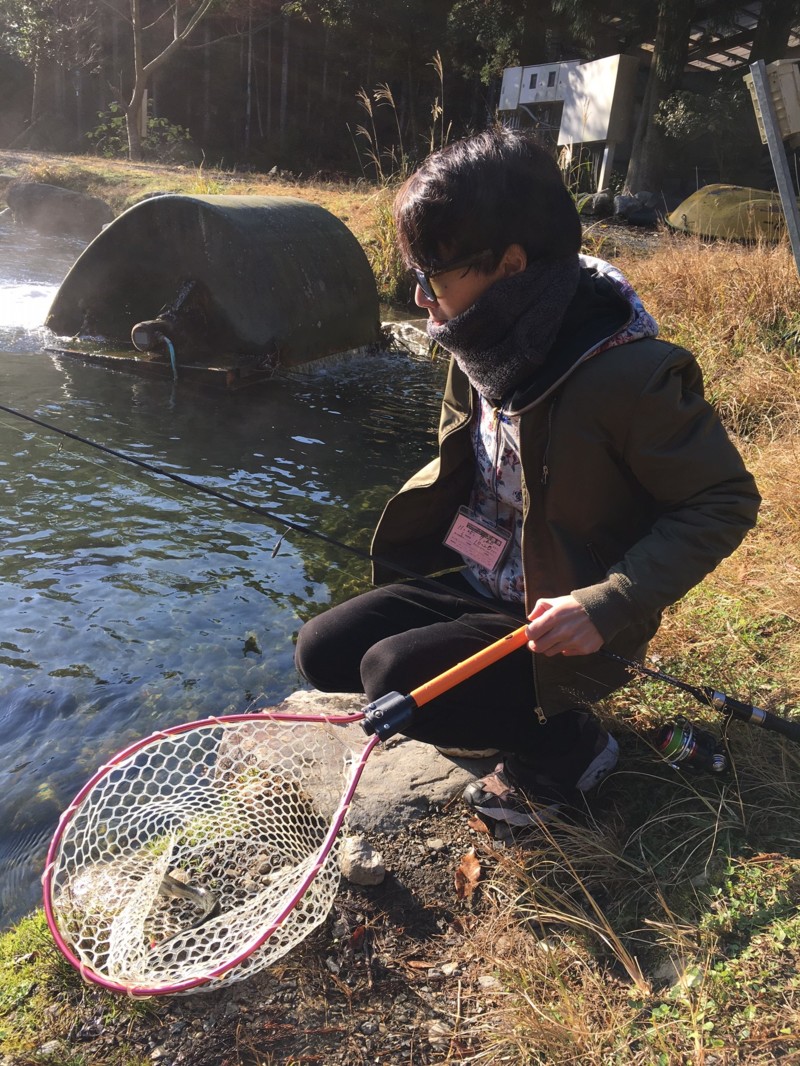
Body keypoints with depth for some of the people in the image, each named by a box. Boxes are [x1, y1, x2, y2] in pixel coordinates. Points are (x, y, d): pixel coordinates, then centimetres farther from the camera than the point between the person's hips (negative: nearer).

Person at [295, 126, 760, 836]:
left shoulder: (628, 374, -25)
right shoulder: (491, 347, -2)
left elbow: (726, 503, -18)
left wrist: (609, 603, -29)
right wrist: (422, 516, 5)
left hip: (560, 632, -7)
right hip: (471, 586, 7)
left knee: (395, 676, -26)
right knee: (324, 650, -1)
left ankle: (569, 747, 0)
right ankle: (494, 716, 16)